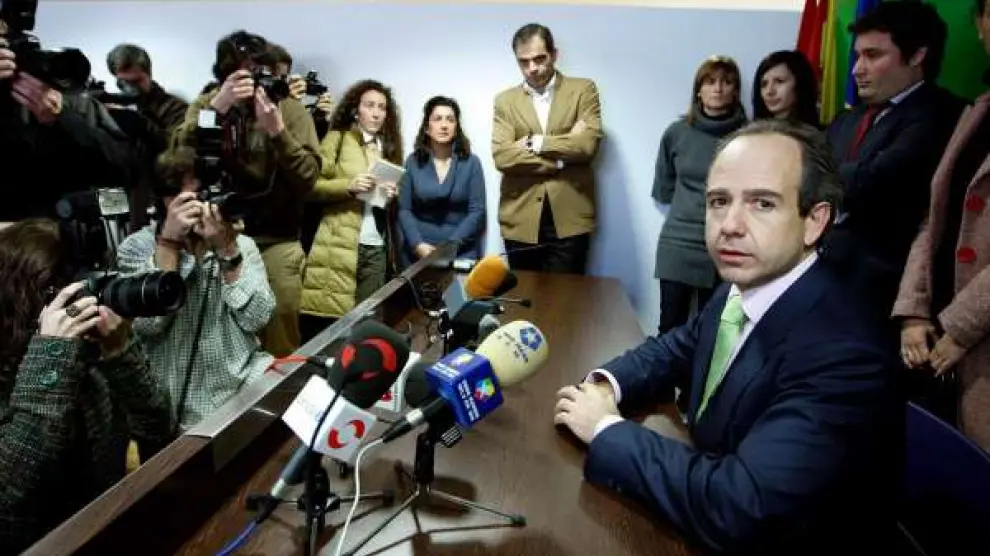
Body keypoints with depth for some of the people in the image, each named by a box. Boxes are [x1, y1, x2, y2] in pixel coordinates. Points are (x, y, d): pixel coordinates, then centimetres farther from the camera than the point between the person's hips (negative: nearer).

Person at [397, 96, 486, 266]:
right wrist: (418, 244, -14)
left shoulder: (471, 162, 1)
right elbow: (404, 209, 1)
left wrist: (451, 245, -15)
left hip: (461, 251, -1)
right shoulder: (413, 162, 5)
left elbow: (477, 211, -5)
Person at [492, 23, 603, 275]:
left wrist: (535, 142, -8)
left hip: (570, 219, -1)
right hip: (521, 221, 2)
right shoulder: (505, 100, 9)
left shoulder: (583, 90, 6)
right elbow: (501, 156, -6)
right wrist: (561, 157, -9)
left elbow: (589, 143, -10)